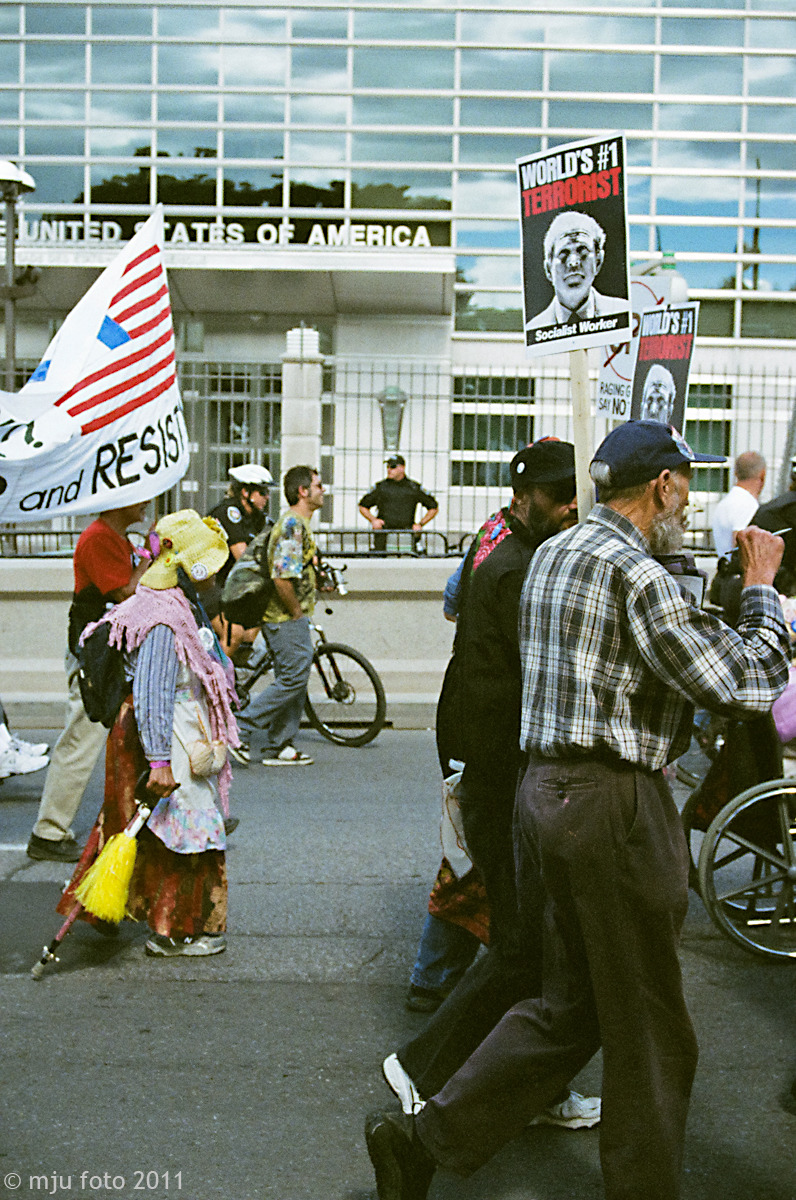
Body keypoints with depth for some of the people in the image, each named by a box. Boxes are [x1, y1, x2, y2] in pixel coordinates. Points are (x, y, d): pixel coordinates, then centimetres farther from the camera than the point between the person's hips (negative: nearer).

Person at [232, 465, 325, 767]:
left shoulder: (298, 523, 16)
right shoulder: (293, 524, -18)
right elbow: (282, 578, -25)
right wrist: (296, 612, -17)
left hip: (291, 618, 11)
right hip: (287, 618, -11)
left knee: (294, 680, 12)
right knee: (293, 678, -8)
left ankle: (279, 747, 16)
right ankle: (240, 728, -3)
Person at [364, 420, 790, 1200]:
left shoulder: (553, 552, 14)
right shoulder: (635, 572, -16)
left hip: (543, 786, 9)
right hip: (611, 805, -9)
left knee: (567, 1005, 18)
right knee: (648, 1031, 7)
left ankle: (423, 1138, 18)